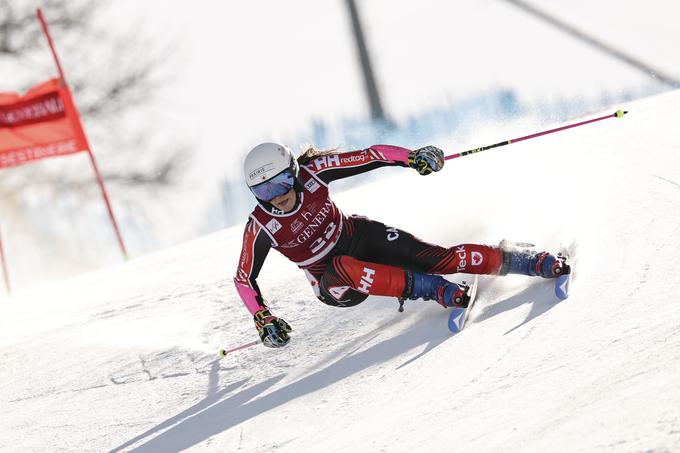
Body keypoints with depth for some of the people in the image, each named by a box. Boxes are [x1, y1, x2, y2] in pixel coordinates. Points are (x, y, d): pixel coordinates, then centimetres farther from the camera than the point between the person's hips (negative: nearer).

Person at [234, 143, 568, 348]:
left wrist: (412, 157, -28)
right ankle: (439, 291, -33)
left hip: (361, 237, 1)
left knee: (438, 259, -18)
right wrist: (263, 319, -20)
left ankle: (537, 263, -11)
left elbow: (369, 157, -15)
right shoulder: (261, 226, -19)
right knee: (344, 269, -39)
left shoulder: (311, 173, -19)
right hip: (334, 283, -1)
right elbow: (244, 279, -9)